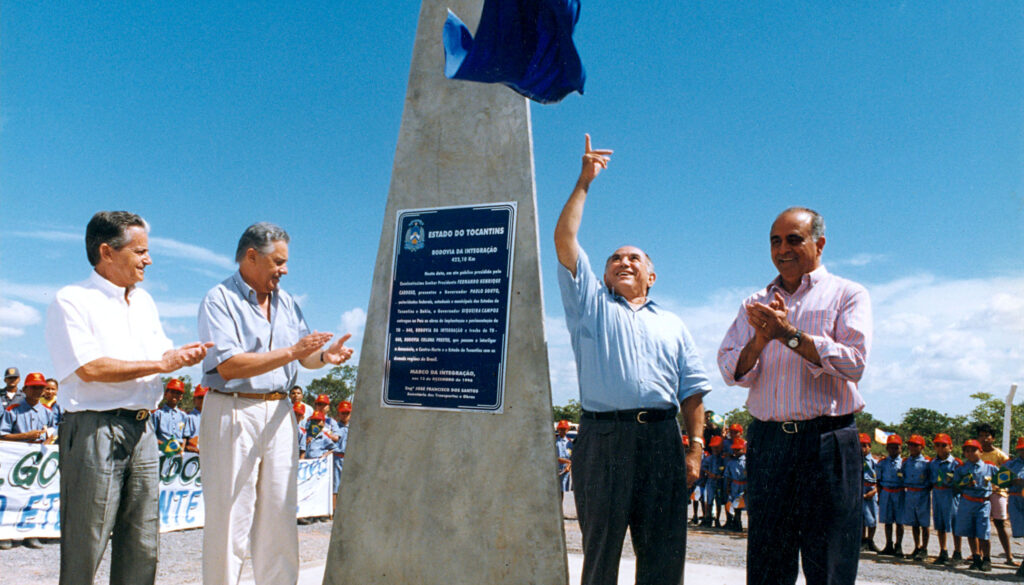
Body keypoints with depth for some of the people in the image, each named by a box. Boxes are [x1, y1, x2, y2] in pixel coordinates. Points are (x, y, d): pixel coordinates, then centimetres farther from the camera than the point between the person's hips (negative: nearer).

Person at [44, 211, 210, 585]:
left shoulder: (144, 301, 18)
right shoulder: (71, 300, -6)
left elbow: (160, 354, 23)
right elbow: (90, 368, -16)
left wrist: (182, 355, 0)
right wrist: (162, 364, -14)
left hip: (141, 428, 7)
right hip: (95, 428, -7)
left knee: (142, 542, 9)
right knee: (85, 544, -2)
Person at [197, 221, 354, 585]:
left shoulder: (287, 303, 15)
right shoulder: (219, 300, -6)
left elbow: (304, 355, 13)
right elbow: (228, 366, -18)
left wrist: (325, 356, -10)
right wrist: (291, 352, -23)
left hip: (279, 412, 6)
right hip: (232, 411, -6)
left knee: (280, 517, 10)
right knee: (229, 518, 0)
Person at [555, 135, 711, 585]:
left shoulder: (672, 325, 22)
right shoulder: (590, 303, 17)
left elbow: (692, 392, 13)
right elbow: (564, 240, 7)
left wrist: (695, 448, 1)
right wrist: (584, 183, 7)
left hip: (661, 439, 2)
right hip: (602, 435, -2)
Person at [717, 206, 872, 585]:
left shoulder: (848, 295, 6)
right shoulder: (756, 304, 16)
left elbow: (854, 362, -9)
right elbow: (730, 370, 7)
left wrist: (790, 334, -13)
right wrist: (760, 340, -11)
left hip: (827, 441, -3)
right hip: (767, 440, 3)